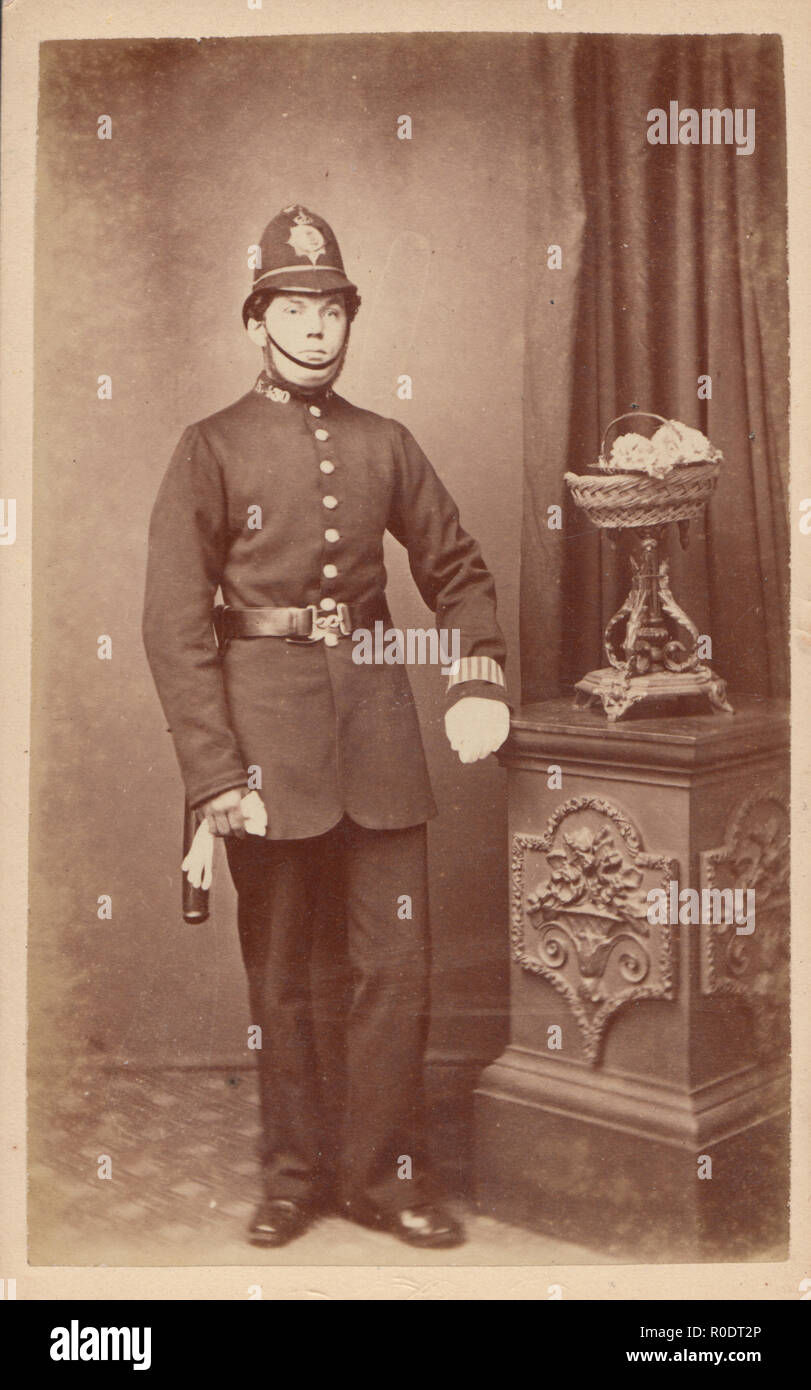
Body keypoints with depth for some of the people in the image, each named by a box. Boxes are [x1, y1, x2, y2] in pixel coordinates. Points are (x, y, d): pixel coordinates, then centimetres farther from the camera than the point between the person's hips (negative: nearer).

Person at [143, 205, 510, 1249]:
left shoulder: (385, 446, 9)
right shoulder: (211, 449, -1)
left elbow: (458, 572, 16)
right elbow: (175, 624, -5)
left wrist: (479, 681, -1)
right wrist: (214, 772, -12)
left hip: (375, 716, 3)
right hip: (266, 726, -3)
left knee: (394, 960, 4)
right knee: (282, 970, 8)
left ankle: (382, 1173, 20)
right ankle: (296, 1175, 25)